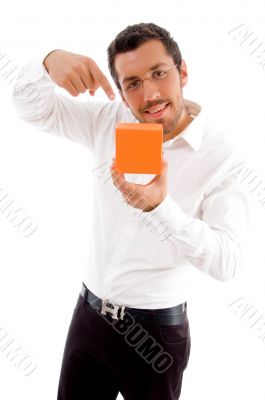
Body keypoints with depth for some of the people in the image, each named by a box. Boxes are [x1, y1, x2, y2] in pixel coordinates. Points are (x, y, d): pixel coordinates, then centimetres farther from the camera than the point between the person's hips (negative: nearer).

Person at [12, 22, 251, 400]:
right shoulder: (109, 121, -4)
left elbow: (228, 260, -23)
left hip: (157, 332, -4)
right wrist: (50, 62, -25)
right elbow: (32, 108, -2)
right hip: (88, 314, 4)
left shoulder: (221, 156, -16)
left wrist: (160, 208, -39)